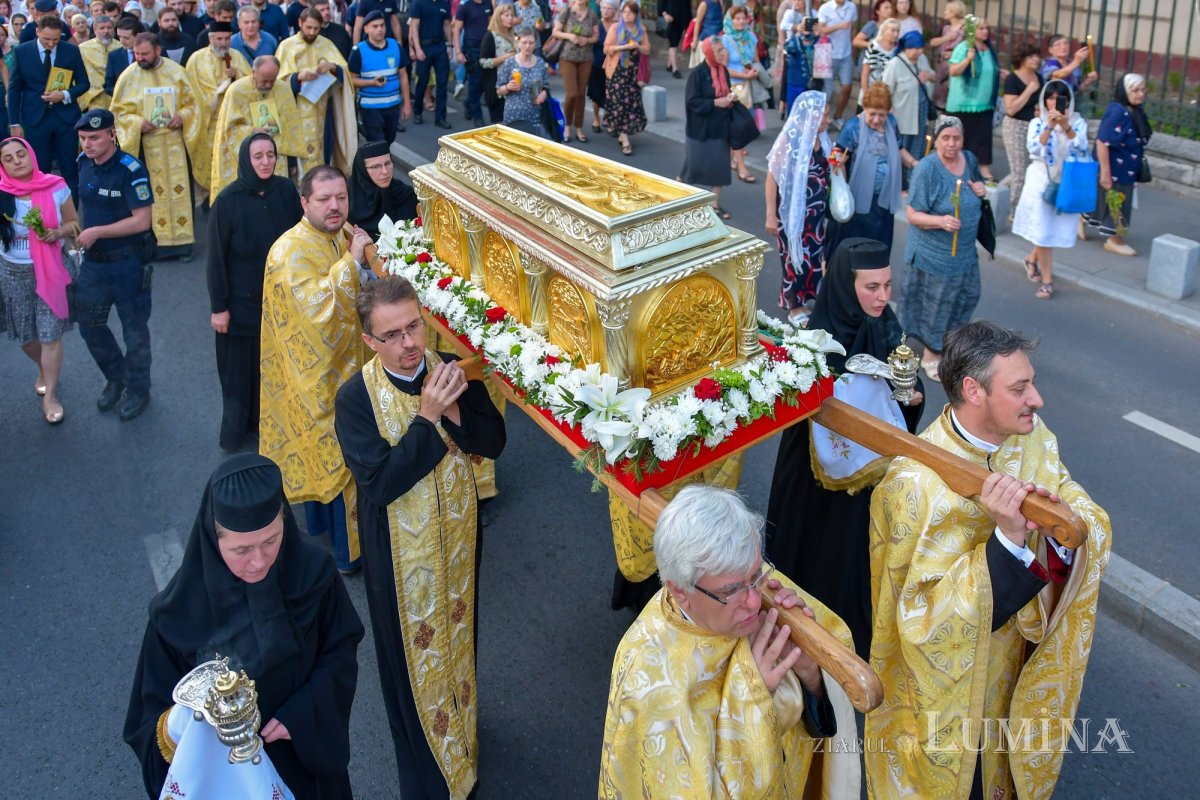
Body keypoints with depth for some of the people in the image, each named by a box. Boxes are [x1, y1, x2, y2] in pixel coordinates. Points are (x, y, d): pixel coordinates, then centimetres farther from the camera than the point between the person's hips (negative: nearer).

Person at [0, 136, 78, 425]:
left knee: (50, 335, -1)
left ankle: (50, 396, 13)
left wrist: (57, 233, -18)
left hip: (49, 270, -1)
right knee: (24, 335, 15)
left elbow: (74, 223, 0)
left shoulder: (56, 188, -11)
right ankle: (45, 369, 46)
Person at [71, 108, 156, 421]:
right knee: (89, 324, 16)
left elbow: (142, 221, -23)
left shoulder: (131, 170, -20)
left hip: (128, 262, -6)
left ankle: (138, 390, 27)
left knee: (134, 330, 9)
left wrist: (97, 232, -22)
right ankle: (115, 378, 38)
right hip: (93, 261, 7)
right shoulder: (83, 163, 0)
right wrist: (81, 233, 8)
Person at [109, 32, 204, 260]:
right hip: (145, 144, 0)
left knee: (180, 190, 2)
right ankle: (154, 241, 6)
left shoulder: (177, 71, 2)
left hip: (175, 141, 1)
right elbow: (120, 111, 3)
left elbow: (193, 103, 6)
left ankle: (183, 240, 9)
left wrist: (182, 116, -13)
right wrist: (138, 122, -15)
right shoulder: (128, 77, 1)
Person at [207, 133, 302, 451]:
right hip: (241, 301, -3)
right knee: (239, 368, 8)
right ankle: (236, 433, 26)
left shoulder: (286, 191, -6)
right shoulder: (228, 199, -14)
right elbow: (216, 257, -10)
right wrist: (218, 306, -9)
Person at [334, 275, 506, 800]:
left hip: (458, 535, 3)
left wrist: (454, 411, -27)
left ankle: (458, 717, 55)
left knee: (458, 631, 25)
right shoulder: (356, 398, -23)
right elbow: (381, 482, -29)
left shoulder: (451, 370, -12)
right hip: (400, 550, -3)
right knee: (414, 646, 16)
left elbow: (493, 442, -9)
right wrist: (427, 416, -32)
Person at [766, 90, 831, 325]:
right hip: (793, 211, -6)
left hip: (817, 209, 6)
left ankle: (807, 298, 28)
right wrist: (771, 214, -16)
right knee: (795, 256, 5)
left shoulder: (821, 138, 3)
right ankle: (794, 306, 20)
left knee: (814, 255, 12)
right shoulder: (789, 140, -18)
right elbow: (772, 178, -15)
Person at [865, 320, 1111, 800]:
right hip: (947, 682, -5)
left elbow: (1096, 531, -9)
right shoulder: (915, 482, -31)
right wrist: (1008, 538, -39)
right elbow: (927, 616, -30)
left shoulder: (1034, 440, -11)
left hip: (1017, 664, 5)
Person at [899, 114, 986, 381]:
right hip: (934, 254, -7)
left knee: (967, 297, 20)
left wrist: (981, 189, -3)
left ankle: (947, 340, 44)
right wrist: (941, 221, -37)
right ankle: (931, 355, 26)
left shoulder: (969, 159, 0)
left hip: (965, 250, 7)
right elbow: (913, 216, -20)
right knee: (935, 304, 5)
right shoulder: (926, 169, -21)